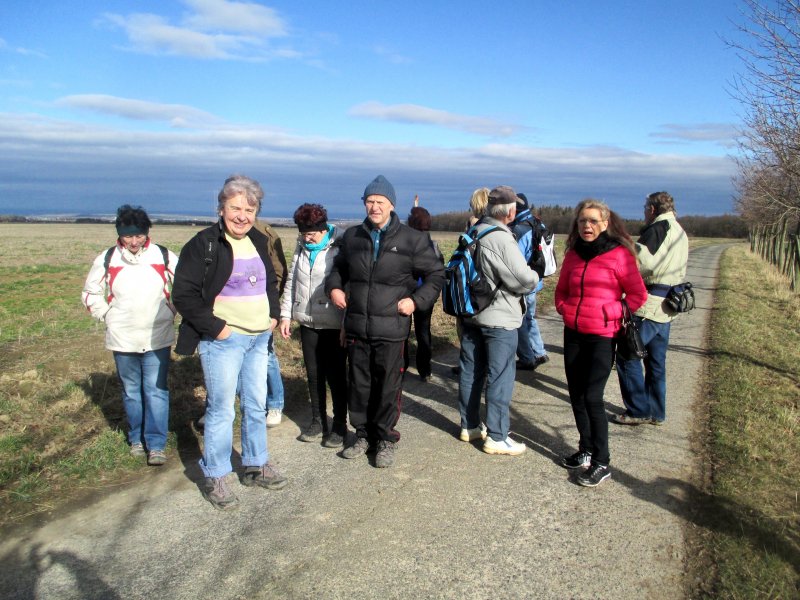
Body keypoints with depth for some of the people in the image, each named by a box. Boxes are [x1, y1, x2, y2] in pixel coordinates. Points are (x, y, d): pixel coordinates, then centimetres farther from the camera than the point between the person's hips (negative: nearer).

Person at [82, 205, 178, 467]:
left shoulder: (164, 256, -5)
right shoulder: (107, 259, -1)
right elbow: (90, 293, 12)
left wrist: (172, 312, 2)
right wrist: (107, 316, 3)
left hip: (158, 339, -2)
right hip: (122, 340, 2)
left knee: (156, 391, -3)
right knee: (131, 391, 13)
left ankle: (156, 444, 5)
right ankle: (137, 438, 28)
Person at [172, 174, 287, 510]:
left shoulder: (259, 242, 10)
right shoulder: (204, 245, -12)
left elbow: (271, 281, 24)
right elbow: (183, 294, -15)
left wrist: (273, 315, 10)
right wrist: (216, 327, -17)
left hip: (259, 338, 7)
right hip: (223, 341, -7)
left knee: (256, 405, 15)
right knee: (222, 410, -1)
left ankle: (256, 466, 31)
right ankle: (215, 478, 15)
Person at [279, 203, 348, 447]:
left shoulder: (340, 248, -13)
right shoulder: (302, 247, 9)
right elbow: (291, 282, 15)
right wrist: (286, 315, 11)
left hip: (334, 324, -6)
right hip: (308, 322, 6)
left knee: (336, 375, 4)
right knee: (314, 374, 13)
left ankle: (340, 426, 17)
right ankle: (318, 422, 27)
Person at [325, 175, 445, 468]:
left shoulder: (412, 239, -3)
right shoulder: (352, 236, 8)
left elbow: (436, 274, 4)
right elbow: (339, 267, 25)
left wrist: (416, 300, -8)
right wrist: (334, 287, 5)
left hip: (391, 328, -3)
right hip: (356, 326, 4)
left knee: (388, 386, 5)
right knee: (359, 383, 13)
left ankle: (386, 439, 22)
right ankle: (363, 433, 31)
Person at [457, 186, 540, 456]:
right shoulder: (502, 239, -20)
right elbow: (525, 279, -21)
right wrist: (534, 277, 0)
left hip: (470, 314, 8)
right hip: (499, 319, -8)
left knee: (470, 371, 15)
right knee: (500, 376, 1)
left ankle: (469, 425, 28)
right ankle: (496, 437, 8)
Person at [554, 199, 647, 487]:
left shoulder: (619, 254, -8)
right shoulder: (573, 255, 9)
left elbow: (638, 295, -4)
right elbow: (561, 289, 22)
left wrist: (610, 313, -7)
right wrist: (564, 308, 6)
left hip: (602, 336, -6)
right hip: (573, 333, 6)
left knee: (592, 396, -10)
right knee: (576, 395, 10)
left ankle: (601, 462, 2)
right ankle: (586, 451, 26)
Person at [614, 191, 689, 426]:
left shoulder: (657, 228, -11)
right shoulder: (681, 232, 19)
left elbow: (643, 263, -23)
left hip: (650, 303, -9)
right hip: (667, 307, 9)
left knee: (627, 355, -2)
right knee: (656, 362, 15)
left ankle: (638, 410, 2)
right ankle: (656, 412, 22)